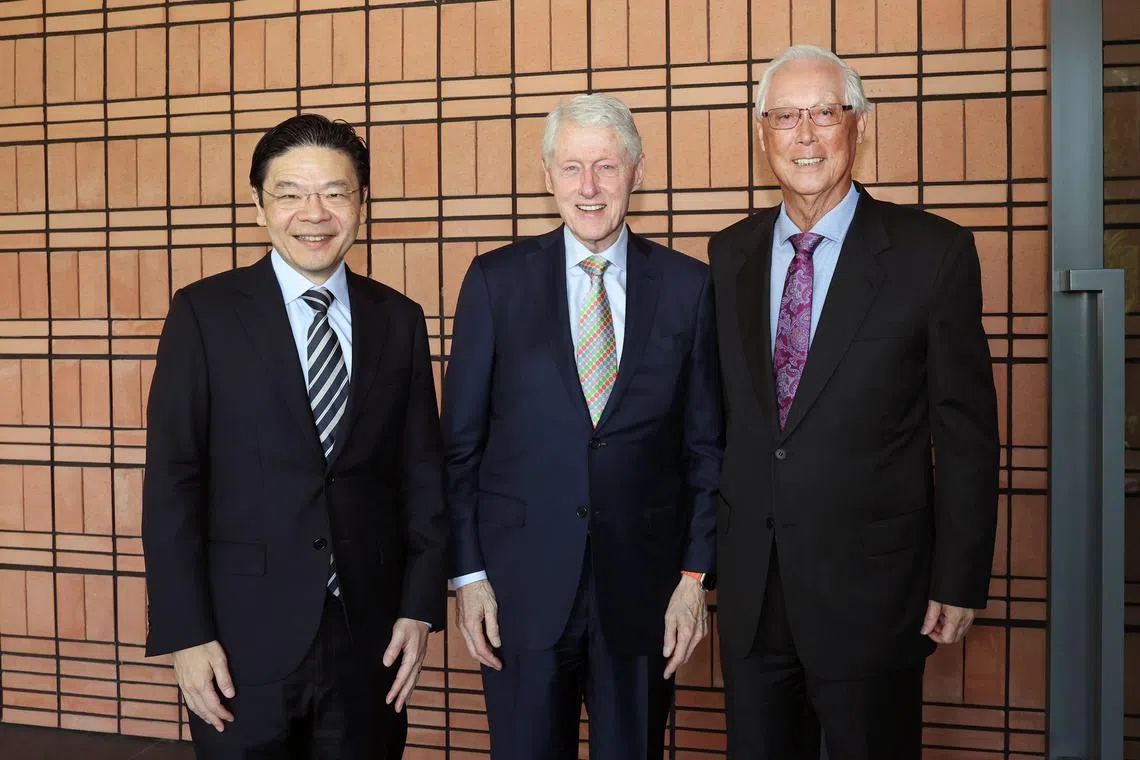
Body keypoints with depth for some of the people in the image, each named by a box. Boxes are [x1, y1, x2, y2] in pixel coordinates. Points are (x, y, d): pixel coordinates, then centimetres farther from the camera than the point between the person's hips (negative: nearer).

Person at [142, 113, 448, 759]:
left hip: (370, 637, 3)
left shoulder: (399, 320, 5)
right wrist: (184, 634, -9)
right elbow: (172, 482, -5)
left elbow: (422, 472, 6)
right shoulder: (204, 313, -4)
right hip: (243, 638, -2)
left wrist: (421, 608, -1)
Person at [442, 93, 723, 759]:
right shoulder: (497, 280, -1)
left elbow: (705, 445, 3)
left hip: (643, 585, 1)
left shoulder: (687, 285, 1)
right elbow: (460, 441, 1)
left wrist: (695, 574, -1)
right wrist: (468, 574, -3)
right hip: (522, 583, 0)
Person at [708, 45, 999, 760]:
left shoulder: (934, 251, -7)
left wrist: (959, 581, -7)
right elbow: (721, 409, 10)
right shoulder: (729, 254, 5)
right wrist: (709, 546, 9)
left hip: (871, 589, -3)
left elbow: (967, 428, -6)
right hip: (749, 588, 4)